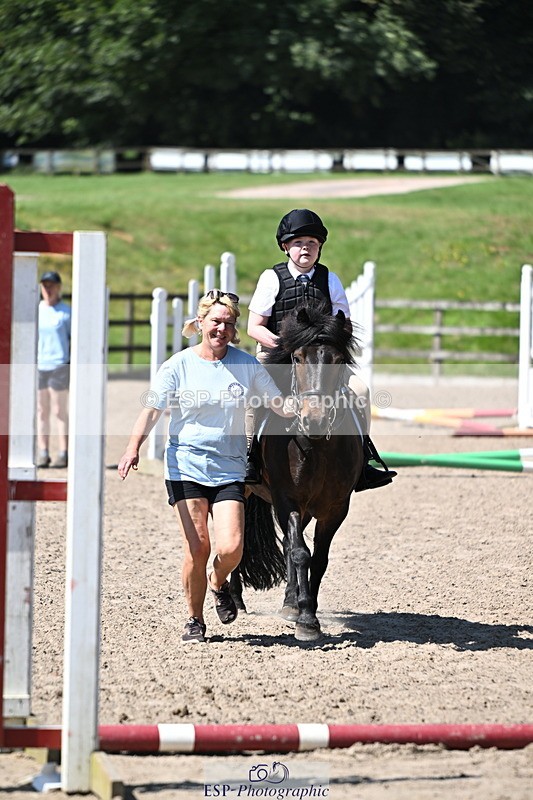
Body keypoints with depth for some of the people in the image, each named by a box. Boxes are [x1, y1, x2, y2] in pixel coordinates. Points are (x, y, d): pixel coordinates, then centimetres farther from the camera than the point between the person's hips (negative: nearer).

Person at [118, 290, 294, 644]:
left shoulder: (247, 365, 3)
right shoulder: (180, 365, -1)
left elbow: (279, 403, 8)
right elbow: (153, 409, -5)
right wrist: (134, 447, -20)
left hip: (230, 470, 1)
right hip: (186, 467, -1)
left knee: (231, 548, -13)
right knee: (197, 547, -6)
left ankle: (218, 582, 23)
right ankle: (195, 619, 15)